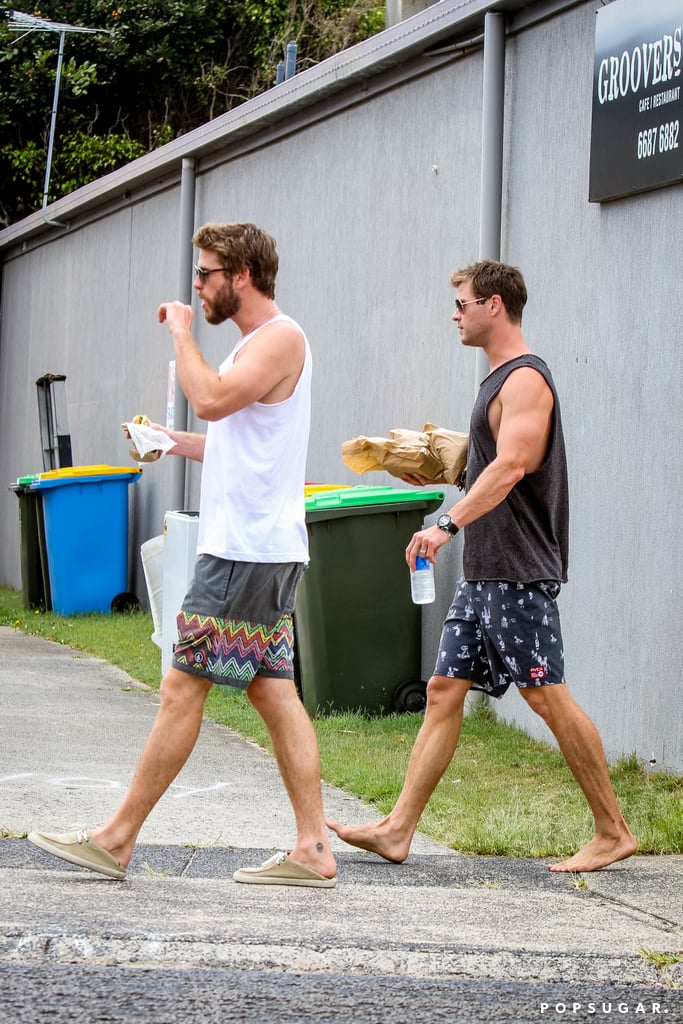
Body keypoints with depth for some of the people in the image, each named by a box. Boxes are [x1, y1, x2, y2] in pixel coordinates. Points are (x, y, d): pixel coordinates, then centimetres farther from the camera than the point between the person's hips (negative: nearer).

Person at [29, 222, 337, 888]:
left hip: (247, 550, -10)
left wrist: (181, 332, -13)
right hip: (254, 547, 10)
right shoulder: (258, 342, 21)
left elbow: (212, 400, -26)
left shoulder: (280, 337, -11)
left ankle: (116, 840, -3)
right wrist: (179, 444, 16)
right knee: (274, 695, 7)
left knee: (181, 689, -7)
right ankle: (312, 850, 5)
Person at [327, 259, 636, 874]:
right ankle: (398, 829, 5)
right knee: (444, 690, 5)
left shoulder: (526, 379, -13)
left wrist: (448, 524, -38)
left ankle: (614, 833, 1)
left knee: (548, 697, -7)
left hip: (520, 571, -10)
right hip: (484, 571, 10)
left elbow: (510, 466, -28)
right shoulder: (501, 379, 18)